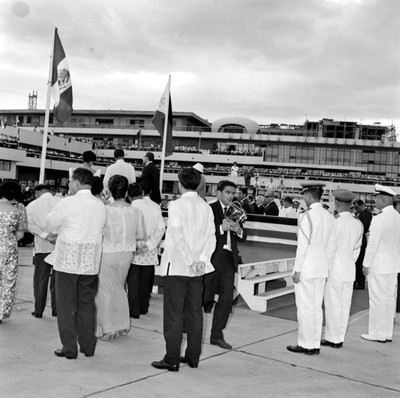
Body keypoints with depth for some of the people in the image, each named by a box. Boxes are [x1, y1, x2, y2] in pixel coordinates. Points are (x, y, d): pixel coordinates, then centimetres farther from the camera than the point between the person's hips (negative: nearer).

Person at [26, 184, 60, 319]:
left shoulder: (31, 205, 6)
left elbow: (30, 225, -6)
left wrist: (46, 236, -14)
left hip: (42, 247, 0)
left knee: (40, 279, 9)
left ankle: (38, 310, 11)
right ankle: (56, 309, 12)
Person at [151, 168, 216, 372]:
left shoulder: (176, 205, -10)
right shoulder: (206, 207, 7)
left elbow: (178, 237, -18)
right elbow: (211, 237, 0)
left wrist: (190, 261, -14)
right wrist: (202, 260, -7)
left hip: (177, 266, -5)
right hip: (197, 269, 6)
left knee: (174, 314, 1)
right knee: (194, 312, 12)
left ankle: (172, 360, 6)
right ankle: (193, 356, 20)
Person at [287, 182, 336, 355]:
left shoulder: (307, 216, -15)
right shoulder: (329, 217, 7)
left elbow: (303, 245, -17)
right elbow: (332, 245, 10)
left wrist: (297, 269, -12)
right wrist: (327, 266, 18)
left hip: (306, 269, -7)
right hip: (322, 269, 7)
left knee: (305, 308, 1)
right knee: (316, 307, 13)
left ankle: (306, 344, 8)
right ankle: (315, 344, 19)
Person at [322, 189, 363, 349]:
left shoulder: (336, 223, -16)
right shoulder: (358, 224, 3)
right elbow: (356, 248, 11)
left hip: (334, 268, -6)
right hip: (350, 268, 7)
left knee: (332, 304, 2)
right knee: (344, 304, 11)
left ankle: (332, 338, 10)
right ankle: (340, 338, 20)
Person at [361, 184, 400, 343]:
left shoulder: (379, 219, -19)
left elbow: (372, 244, -18)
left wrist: (366, 264, -10)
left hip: (379, 266, -8)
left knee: (378, 299, 0)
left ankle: (377, 333, 7)